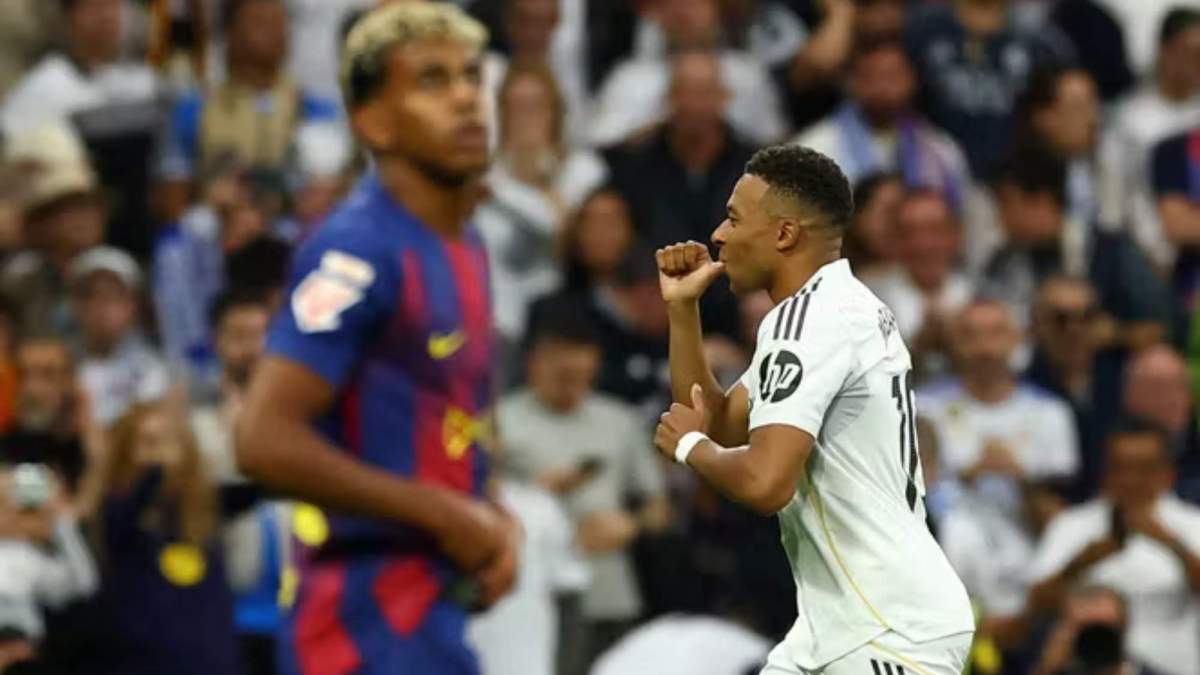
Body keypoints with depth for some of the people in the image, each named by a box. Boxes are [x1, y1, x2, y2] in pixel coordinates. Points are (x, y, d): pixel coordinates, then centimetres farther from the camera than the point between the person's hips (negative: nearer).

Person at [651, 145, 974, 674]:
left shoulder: (809, 317, -16)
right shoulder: (842, 308, 16)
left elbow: (765, 482, -26)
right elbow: (720, 426, 22)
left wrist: (690, 445, -6)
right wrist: (682, 308, 14)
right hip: (842, 625, 10)